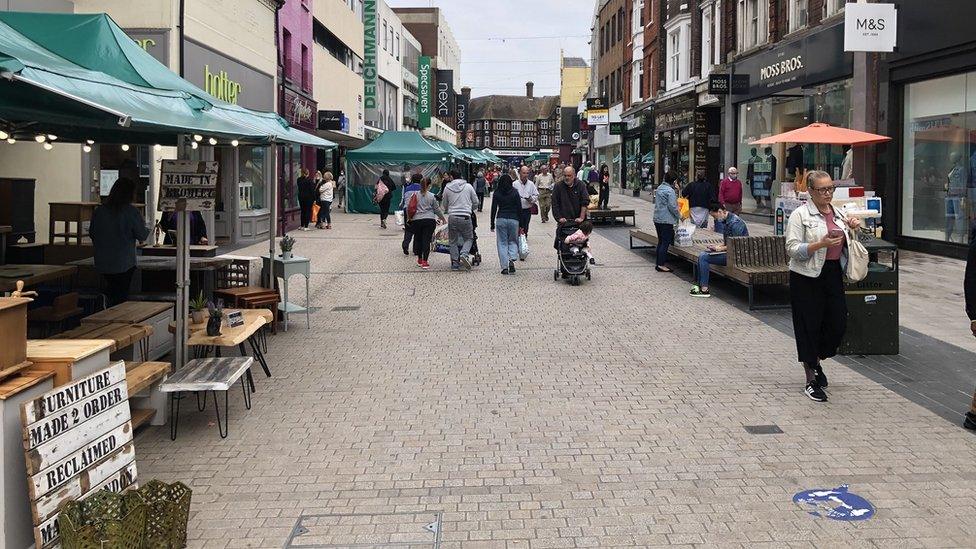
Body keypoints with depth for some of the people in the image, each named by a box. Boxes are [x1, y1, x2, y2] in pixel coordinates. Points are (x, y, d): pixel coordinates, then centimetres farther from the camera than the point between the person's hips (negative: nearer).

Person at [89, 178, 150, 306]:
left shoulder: (99, 211, 0)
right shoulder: (131, 212, -13)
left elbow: (91, 234, 9)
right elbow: (143, 236, -8)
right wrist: (146, 229, 14)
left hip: (102, 263, 4)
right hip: (124, 264, -4)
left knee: (112, 293, 21)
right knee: (121, 296, 4)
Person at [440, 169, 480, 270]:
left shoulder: (447, 188, 2)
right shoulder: (468, 186, 2)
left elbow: (444, 205, 13)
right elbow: (475, 201, 9)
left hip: (452, 217, 1)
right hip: (465, 217, -1)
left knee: (453, 241, 12)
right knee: (468, 238, 13)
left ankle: (455, 263, 8)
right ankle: (464, 254, -14)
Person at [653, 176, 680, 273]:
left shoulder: (659, 188, 11)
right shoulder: (670, 191, -16)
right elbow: (672, 206, -20)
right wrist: (679, 215, -5)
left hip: (657, 219, 9)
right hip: (666, 220, -9)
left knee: (660, 241, 15)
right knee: (666, 242, -4)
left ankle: (658, 263, 19)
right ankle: (661, 265, -5)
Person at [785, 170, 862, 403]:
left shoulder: (838, 213, 13)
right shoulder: (800, 215, -7)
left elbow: (846, 246, 23)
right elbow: (792, 249, -14)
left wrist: (853, 229, 3)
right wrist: (821, 244, -25)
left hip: (833, 274, 6)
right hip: (807, 278, -6)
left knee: (838, 324, 5)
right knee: (809, 327, 1)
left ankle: (817, 361, 32)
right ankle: (811, 380, 11)